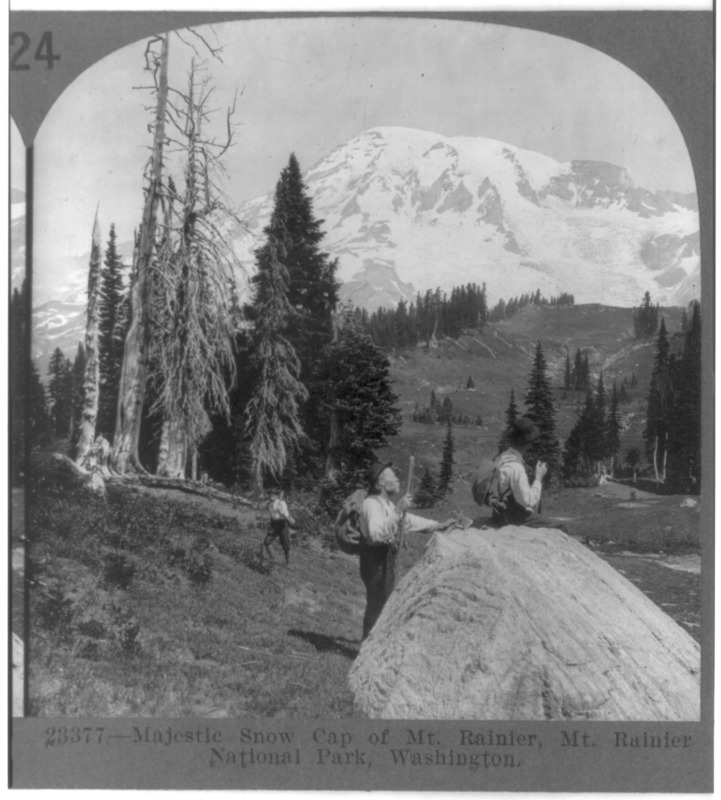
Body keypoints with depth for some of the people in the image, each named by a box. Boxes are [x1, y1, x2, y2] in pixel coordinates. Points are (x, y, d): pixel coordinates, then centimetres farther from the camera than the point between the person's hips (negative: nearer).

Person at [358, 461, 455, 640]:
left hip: (386, 560, 10)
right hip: (376, 561, -10)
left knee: (384, 605, 17)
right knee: (376, 607, -4)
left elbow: (408, 520, 25)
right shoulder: (371, 504, -19)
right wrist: (397, 511, -37)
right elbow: (376, 533, -35)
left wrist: (438, 526, 24)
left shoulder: (387, 504, 14)